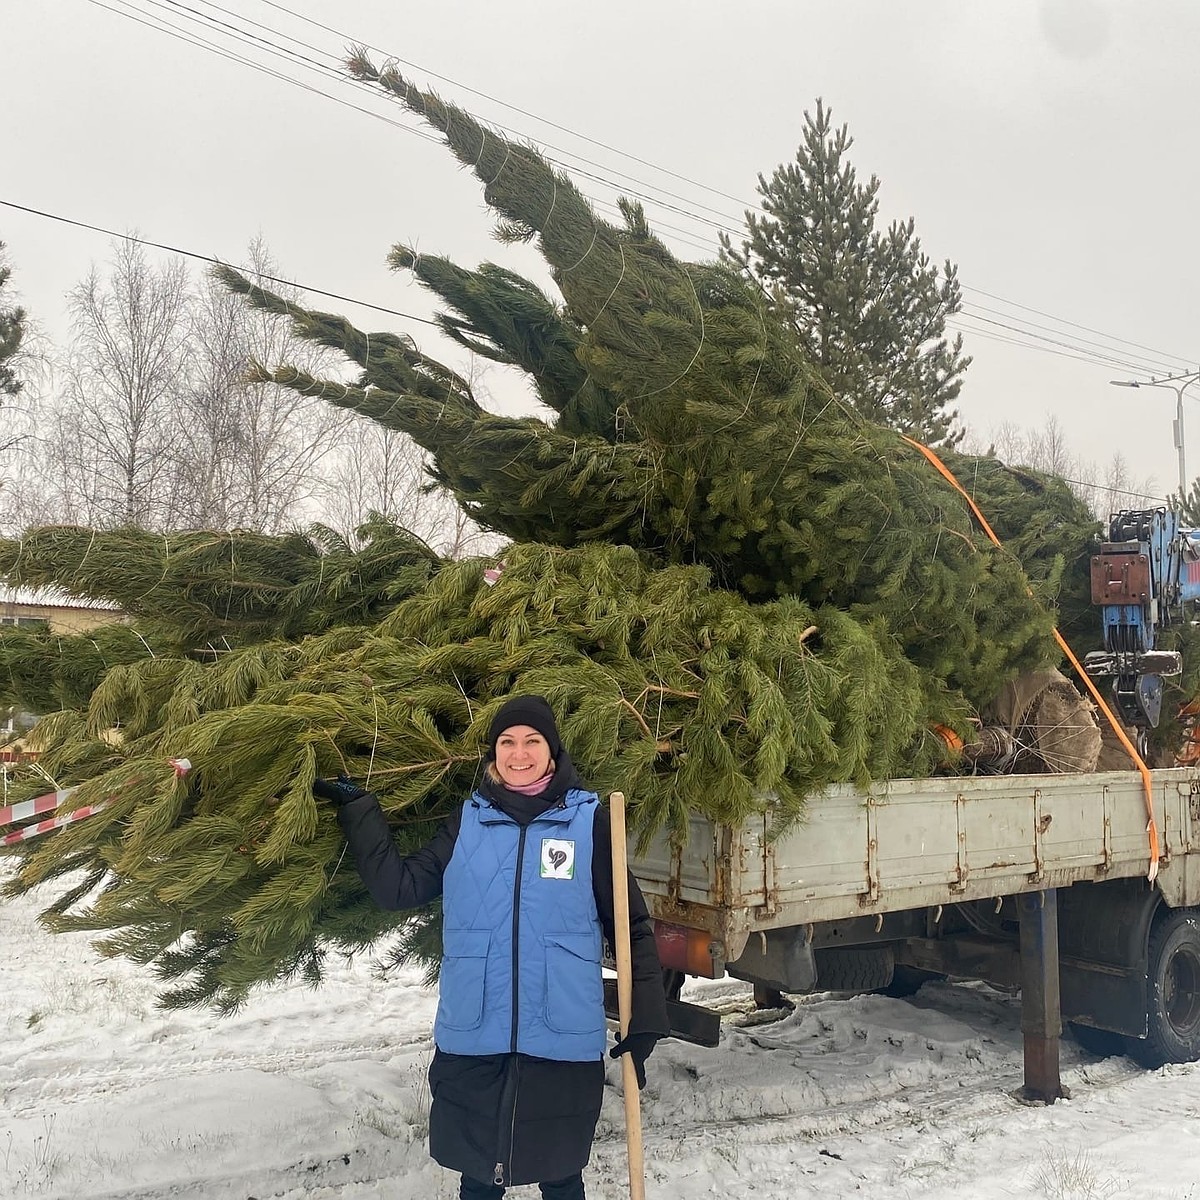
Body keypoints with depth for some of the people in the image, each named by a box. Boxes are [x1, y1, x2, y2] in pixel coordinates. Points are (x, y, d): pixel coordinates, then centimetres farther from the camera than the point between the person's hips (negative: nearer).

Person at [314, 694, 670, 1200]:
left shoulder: (589, 822, -3)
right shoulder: (467, 822, 5)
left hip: (563, 1044, -2)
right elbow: (397, 887, 3)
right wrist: (358, 810, 2)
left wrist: (645, 1021, -4)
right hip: (471, 1043, 2)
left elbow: (632, 925, 0)